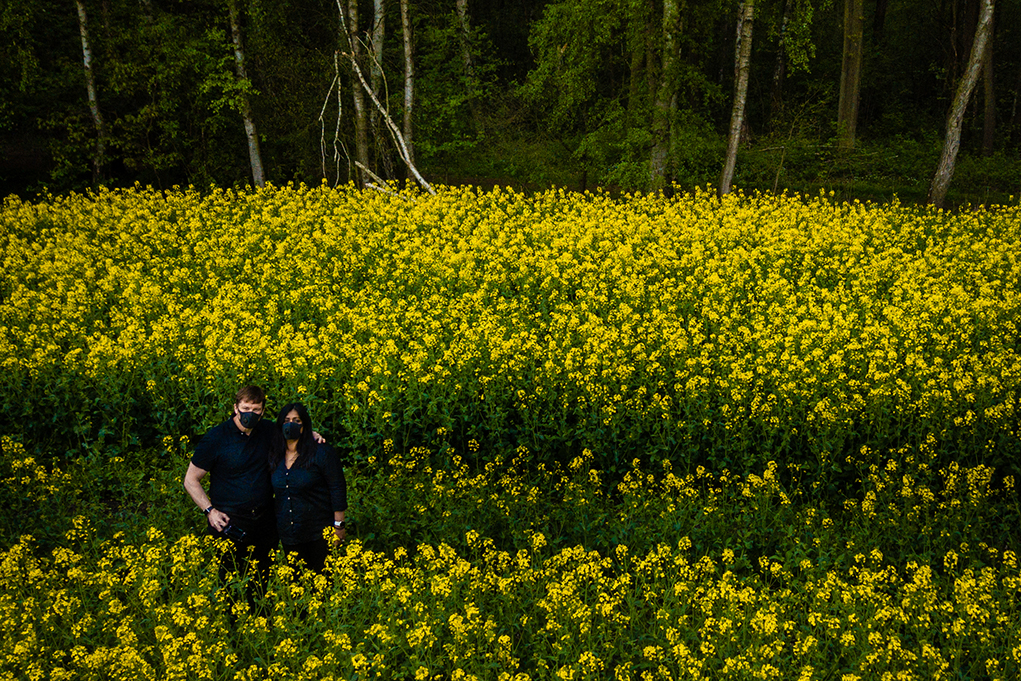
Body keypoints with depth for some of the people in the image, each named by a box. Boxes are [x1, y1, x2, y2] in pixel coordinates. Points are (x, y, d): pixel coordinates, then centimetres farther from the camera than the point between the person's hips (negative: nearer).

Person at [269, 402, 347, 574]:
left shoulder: (322, 453, -10)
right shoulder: (274, 456, 6)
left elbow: (338, 489, -8)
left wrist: (338, 525, -9)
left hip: (319, 533, -5)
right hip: (288, 533, 5)